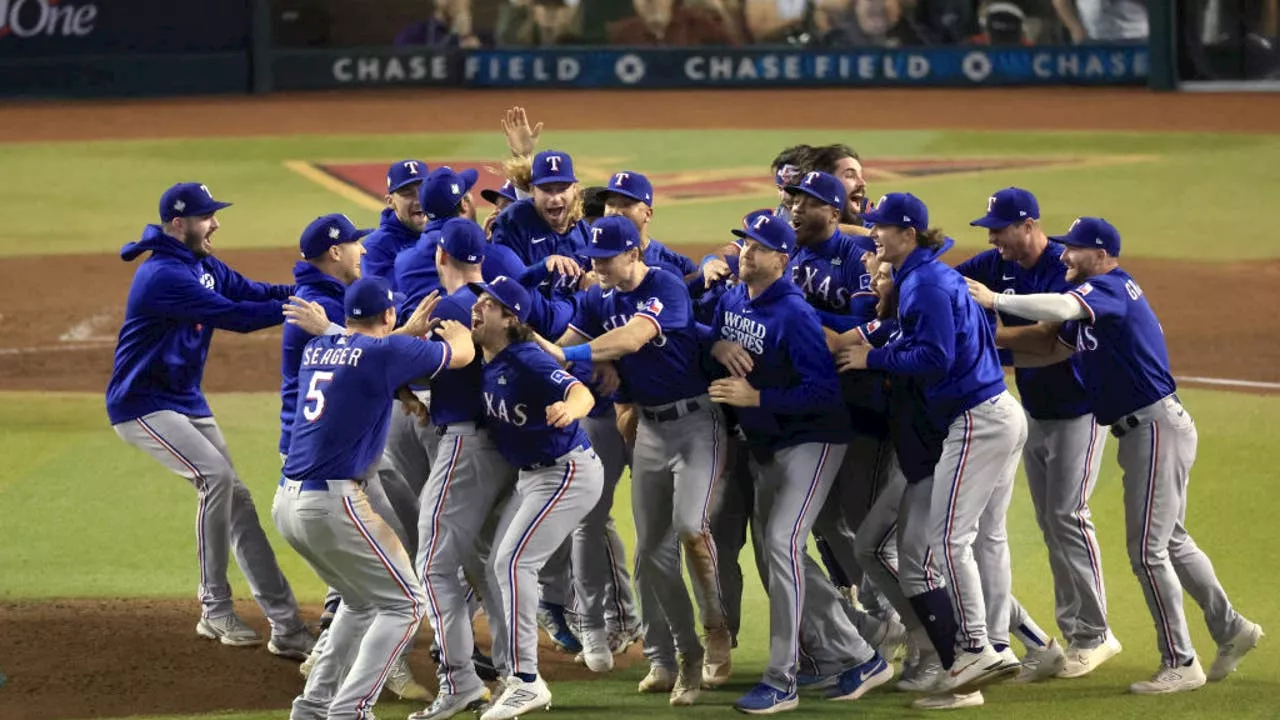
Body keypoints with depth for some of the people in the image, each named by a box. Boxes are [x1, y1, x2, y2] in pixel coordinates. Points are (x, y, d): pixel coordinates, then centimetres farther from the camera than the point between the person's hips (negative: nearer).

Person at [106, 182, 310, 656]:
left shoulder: (204, 267, 8)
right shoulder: (164, 276, -23)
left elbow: (253, 293, 0)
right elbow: (231, 316, -28)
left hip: (187, 402, 9)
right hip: (143, 404, -9)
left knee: (234, 497, 4)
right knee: (215, 475, -23)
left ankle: (286, 628, 4)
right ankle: (215, 612, -12)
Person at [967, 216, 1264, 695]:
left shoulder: (1110, 287, -15)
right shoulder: (1094, 302, 15)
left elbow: (1061, 308, -34)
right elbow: (1052, 349, 18)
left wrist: (996, 302, -29)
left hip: (1158, 428, -10)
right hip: (1142, 431, 10)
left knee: (1148, 549, -6)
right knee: (1170, 541, 19)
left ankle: (1180, 664, 0)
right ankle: (1231, 631, 28)